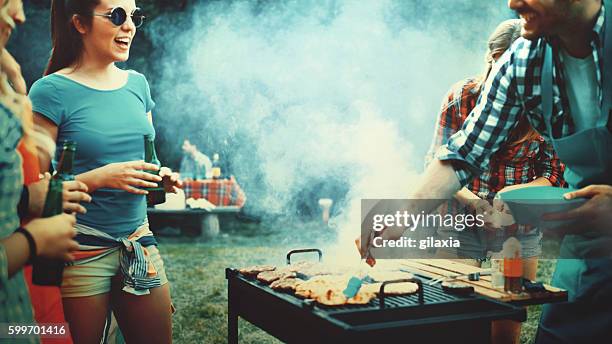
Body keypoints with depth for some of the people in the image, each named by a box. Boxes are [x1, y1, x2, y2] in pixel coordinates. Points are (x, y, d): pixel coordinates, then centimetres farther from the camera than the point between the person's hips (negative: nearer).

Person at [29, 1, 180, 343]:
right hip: (81, 251, -5)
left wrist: (160, 176, -1)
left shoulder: (137, 84, 8)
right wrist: (101, 177, -23)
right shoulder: (52, 91, -10)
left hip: (139, 241, 6)